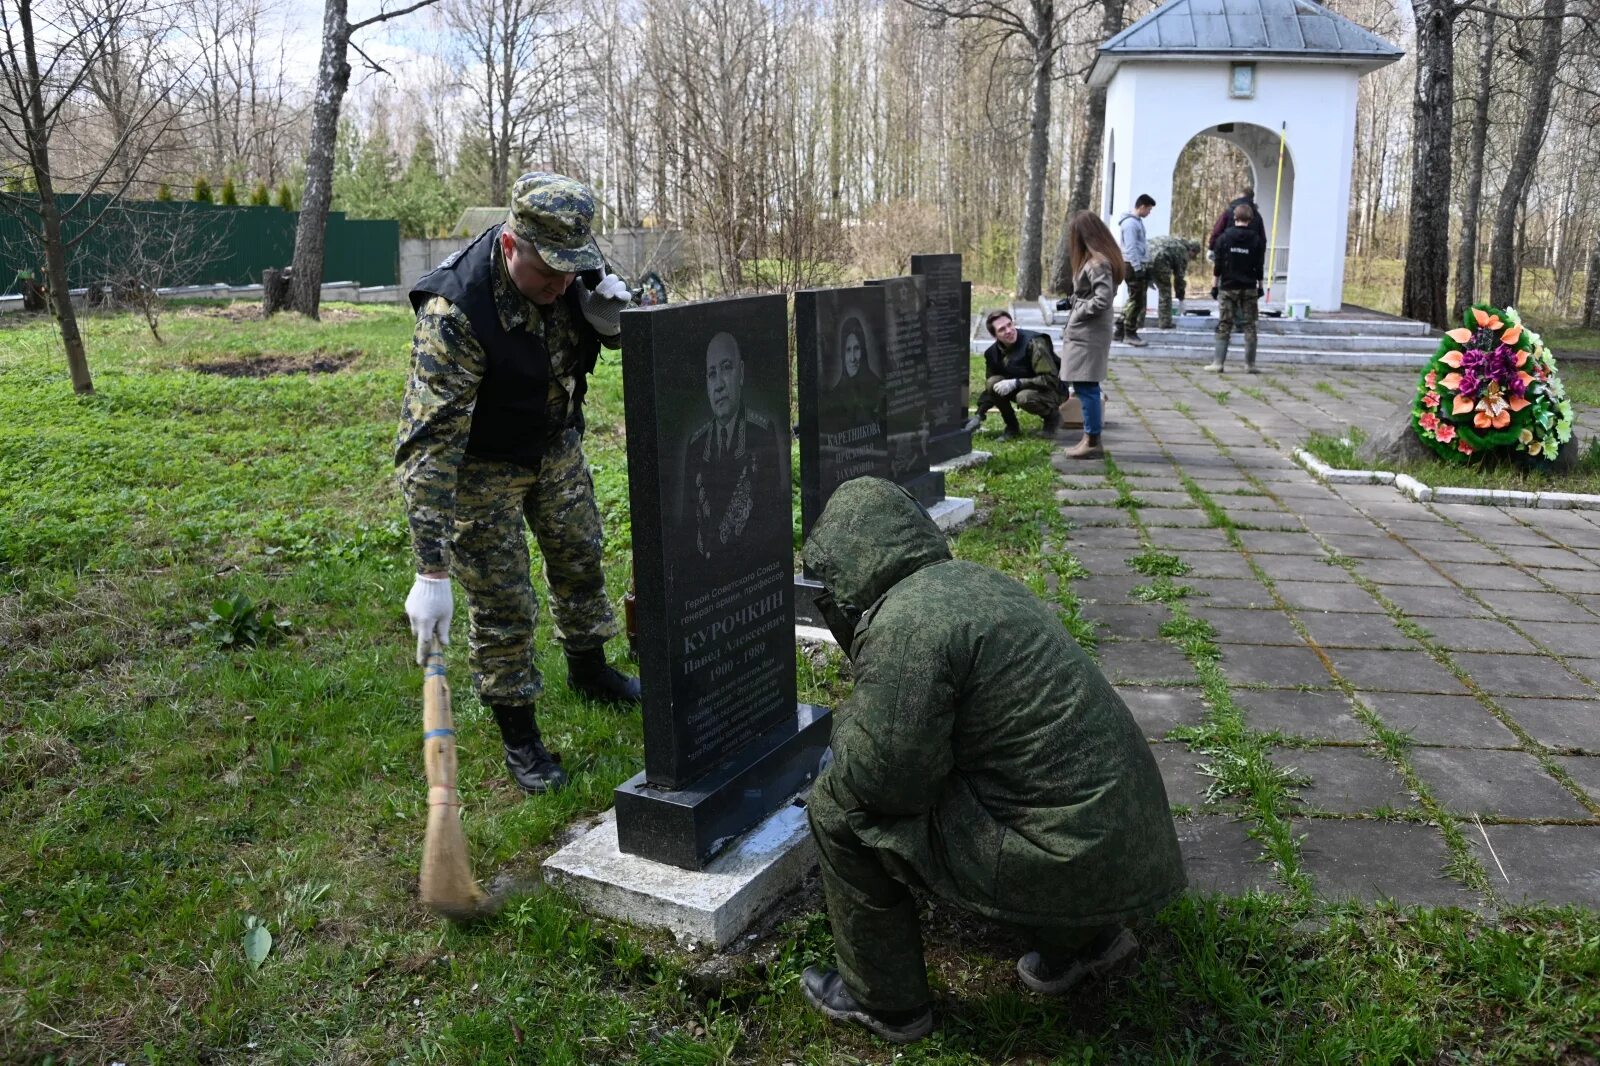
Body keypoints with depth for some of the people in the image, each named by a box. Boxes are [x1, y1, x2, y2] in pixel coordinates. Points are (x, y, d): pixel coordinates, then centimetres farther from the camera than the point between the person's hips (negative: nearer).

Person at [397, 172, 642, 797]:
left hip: (556, 445, 6)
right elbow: (430, 444, -40)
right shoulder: (455, 311, -37)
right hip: (482, 462, -6)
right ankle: (518, 736, 16)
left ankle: (588, 669, 45)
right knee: (501, 604, -3)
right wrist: (430, 571, -43)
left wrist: (611, 310, -24)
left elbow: (618, 335, 3)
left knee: (581, 559, 20)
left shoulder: (571, 269, -18)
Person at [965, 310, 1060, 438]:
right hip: (1022, 389, 6)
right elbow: (990, 389, 4)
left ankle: (1052, 415, -4)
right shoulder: (993, 353, -6)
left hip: (1050, 391, -5)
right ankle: (1012, 427, -4)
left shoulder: (1034, 343, -24)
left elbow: (1049, 379, -26)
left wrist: (1016, 383, -32)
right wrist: (979, 415, -8)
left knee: (1024, 397, -36)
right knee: (994, 382, -19)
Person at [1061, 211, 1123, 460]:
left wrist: (1078, 312, -10)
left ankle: (1092, 443, 2)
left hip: (1088, 336, -10)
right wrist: (1074, 318, 8)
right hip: (1084, 334, 10)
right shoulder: (1093, 259, 12)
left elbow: (1102, 299, -23)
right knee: (1085, 387, 13)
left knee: (1086, 388, -4)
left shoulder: (1097, 263, -17)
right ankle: (1091, 439, 19)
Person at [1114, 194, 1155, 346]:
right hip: (1134, 266, -10)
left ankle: (1120, 330, 17)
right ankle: (1130, 333, 0)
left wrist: (1144, 266, 20)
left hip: (1139, 265, 10)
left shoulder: (1137, 221, 16)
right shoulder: (1130, 223, -14)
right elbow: (1131, 248, -19)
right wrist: (1137, 268, -20)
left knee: (1135, 300, 13)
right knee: (1136, 300, -6)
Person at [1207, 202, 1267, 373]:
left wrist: (1215, 285, 4)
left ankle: (1218, 362, -2)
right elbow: (1259, 266, 3)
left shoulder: (1224, 237, -2)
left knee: (1224, 326, 3)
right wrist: (1260, 285, 12)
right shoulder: (1256, 239, 0)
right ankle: (1250, 364, 4)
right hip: (1249, 288, 0)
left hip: (1228, 288, 0)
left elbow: (1218, 264, -2)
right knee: (1249, 326, 4)